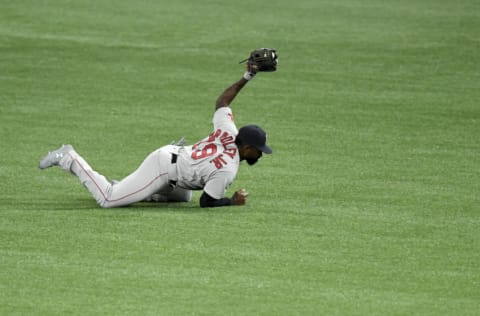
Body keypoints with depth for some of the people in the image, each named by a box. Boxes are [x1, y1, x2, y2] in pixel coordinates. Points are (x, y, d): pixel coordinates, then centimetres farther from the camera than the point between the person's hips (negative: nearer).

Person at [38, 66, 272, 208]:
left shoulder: (229, 133, -5)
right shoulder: (227, 170, -26)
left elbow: (221, 102, 11)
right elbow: (206, 202, -20)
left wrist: (244, 80, 14)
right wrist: (233, 202, -7)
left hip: (168, 154, 9)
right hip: (162, 170, -9)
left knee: (183, 196, 38)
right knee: (107, 200, -5)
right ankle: (69, 160, 2)